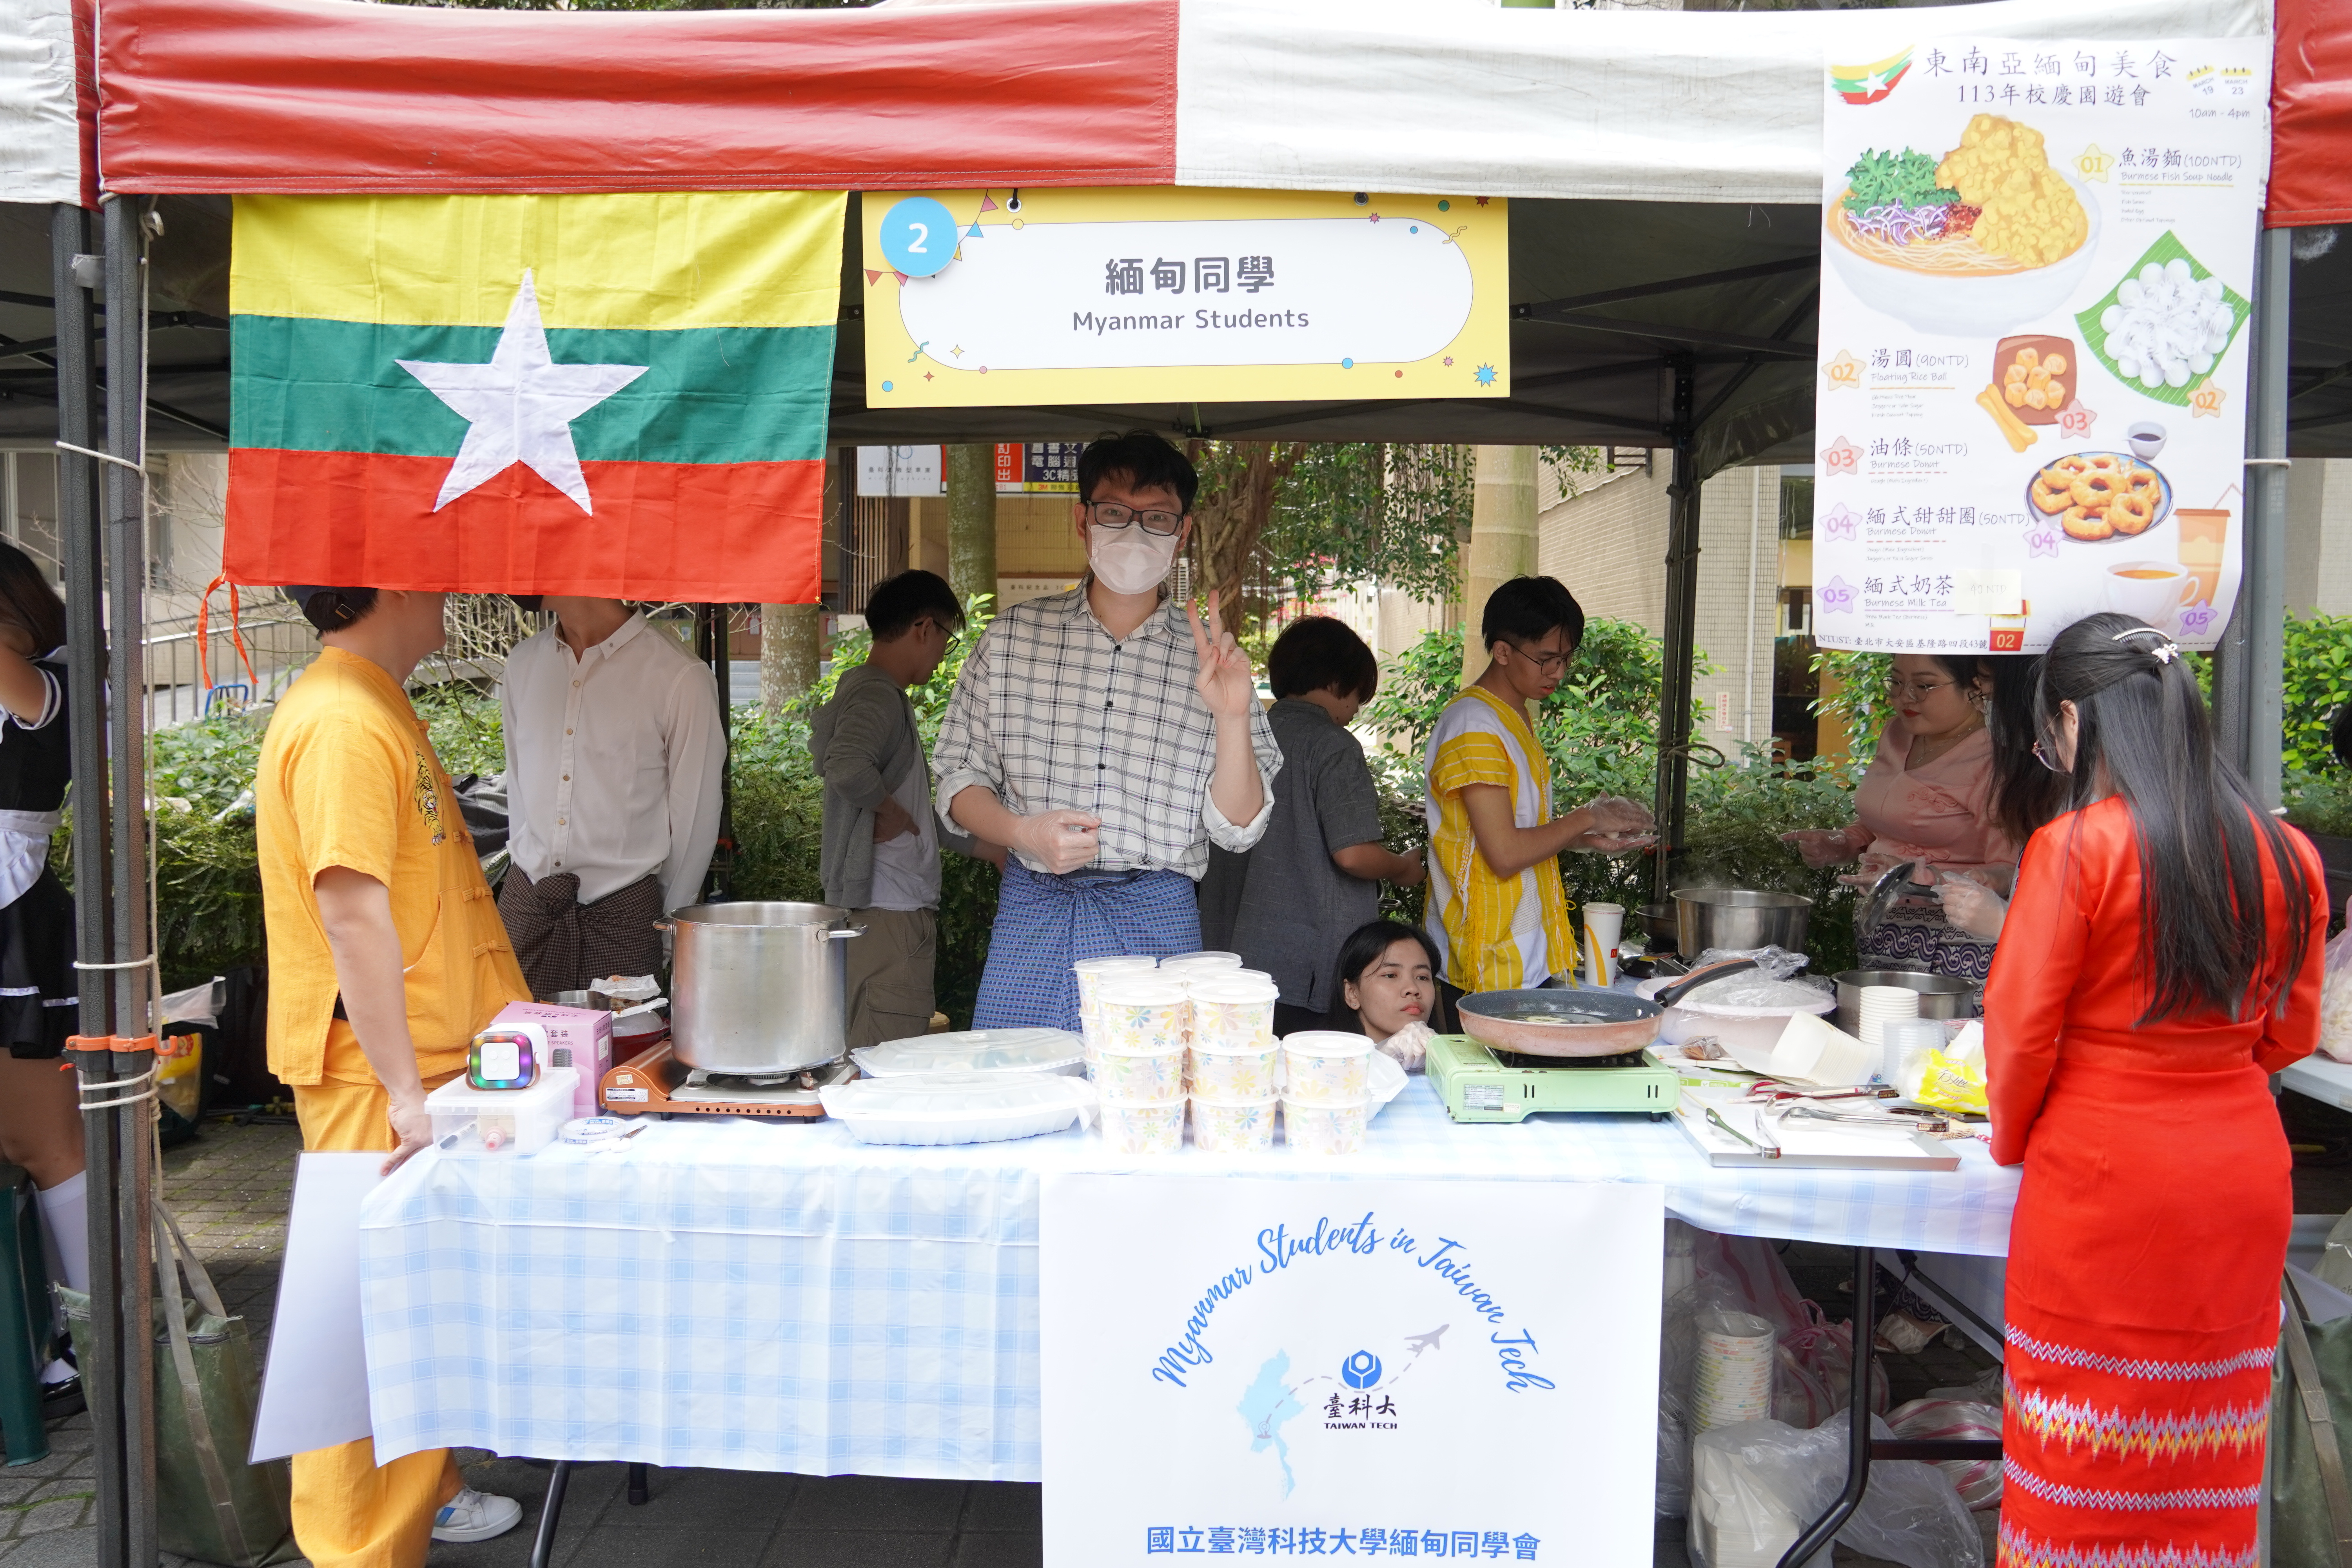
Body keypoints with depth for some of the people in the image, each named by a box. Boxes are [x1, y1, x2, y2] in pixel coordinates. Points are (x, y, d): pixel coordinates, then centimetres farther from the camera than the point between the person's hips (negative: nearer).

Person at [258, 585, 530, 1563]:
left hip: (417, 1057, 10)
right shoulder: (342, 722, -20)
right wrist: (406, 1095, -26)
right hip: (373, 1076, -10)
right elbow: (353, 916, -25)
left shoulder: (377, 710, 13)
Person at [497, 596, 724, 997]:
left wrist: (670, 925, 1)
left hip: (621, 909, -4)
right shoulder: (523, 662, 8)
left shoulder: (680, 678, -10)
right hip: (526, 905, 4)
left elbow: (696, 815, -4)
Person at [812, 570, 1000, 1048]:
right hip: (889, 913, -10)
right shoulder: (877, 696, -13)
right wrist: (890, 812, -17)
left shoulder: (873, 693, 19)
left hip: (898, 906, 10)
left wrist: (988, 846, 32)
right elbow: (846, 767, -35)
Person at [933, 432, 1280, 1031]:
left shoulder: (1210, 659, 4)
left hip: (1156, 921, 0)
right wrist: (1024, 832, -10)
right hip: (1032, 913, 1)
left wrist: (1233, 718, -14)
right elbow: (959, 779, 9)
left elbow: (1237, 829, 1)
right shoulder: (1014, 635, 6)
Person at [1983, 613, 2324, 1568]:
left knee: (2084, 1456, 8)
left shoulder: (2076, 850, -16)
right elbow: (2290, 1036, 10)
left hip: (2103, 1182, -5)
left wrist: (2012, 1141, 6)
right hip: (2241, 1178, 5)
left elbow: (2021, 1031, -11)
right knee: (2207, 1454, 16)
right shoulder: (2288, 857, 1)